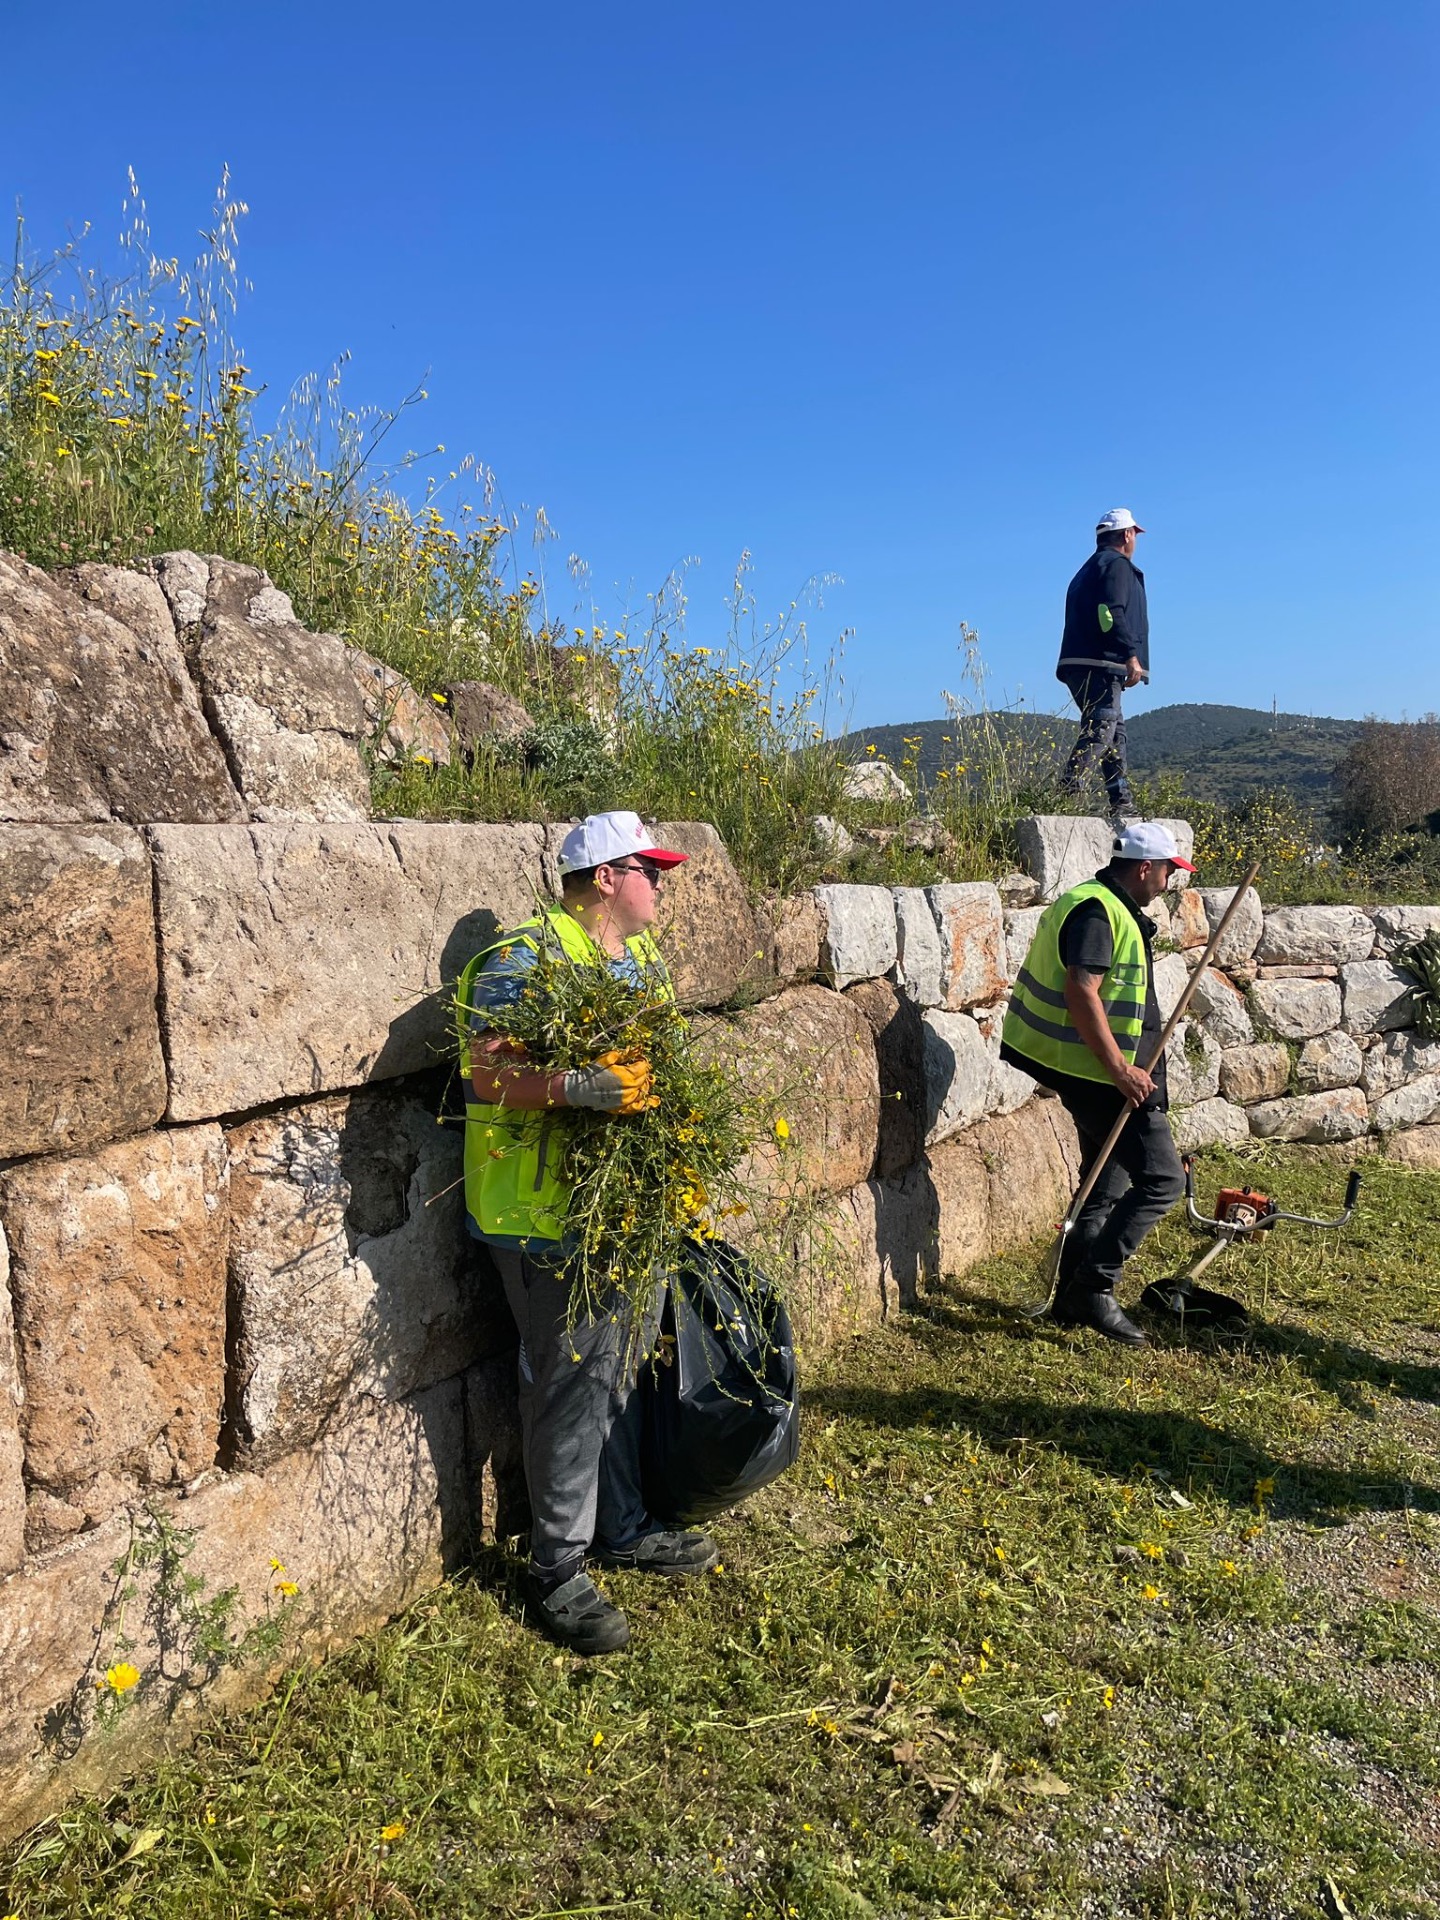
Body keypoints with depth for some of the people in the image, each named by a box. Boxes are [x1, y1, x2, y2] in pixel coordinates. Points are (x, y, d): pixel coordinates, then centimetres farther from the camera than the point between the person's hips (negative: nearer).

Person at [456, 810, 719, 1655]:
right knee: (571, 1382, -1)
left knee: (627, 1367, 18)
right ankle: (559, 1569, 16)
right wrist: (581, 1086, -35)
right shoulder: (522, 961, -14)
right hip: (552, 1213, -8)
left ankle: (622, 1527, 36)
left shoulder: (645, 959, 14)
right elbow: (486, 1074, -23)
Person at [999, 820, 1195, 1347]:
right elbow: (1081, 992, -27)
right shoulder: (1098, 912, -17)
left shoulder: (1106, 907, 17)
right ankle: (1094, 1288, -5)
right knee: (1161, 1179, -9)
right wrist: (1121, 1070, -26)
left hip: (1098, 1073, 11)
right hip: (1100, 1073, -11)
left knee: (1106, 1183, 17)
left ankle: (1074, 1297, 24)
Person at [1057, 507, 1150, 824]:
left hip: (1078, 665, 10)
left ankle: (1122, 806, 13)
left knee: (1115, 733, 12)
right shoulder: (1117, 564, -1)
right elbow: (1112, 613, -16)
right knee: (1100, 731, -17)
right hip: (1100, 666, -10)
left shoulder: (1089, 570, 28)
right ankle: (1068, 793, -29)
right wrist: (1131, 655, -21)